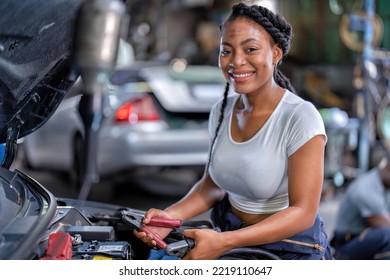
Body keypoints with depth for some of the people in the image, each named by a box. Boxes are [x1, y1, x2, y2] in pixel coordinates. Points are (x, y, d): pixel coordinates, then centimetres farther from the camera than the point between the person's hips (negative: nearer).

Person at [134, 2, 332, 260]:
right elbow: (212, 184, 9)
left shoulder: (301, 118, -19)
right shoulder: (221, 111, 0)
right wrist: (171, 216, -10)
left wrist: (223, 243, -29)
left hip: (290, 247, -5)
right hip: (231, 238, 5)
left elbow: (303, 212, -21)